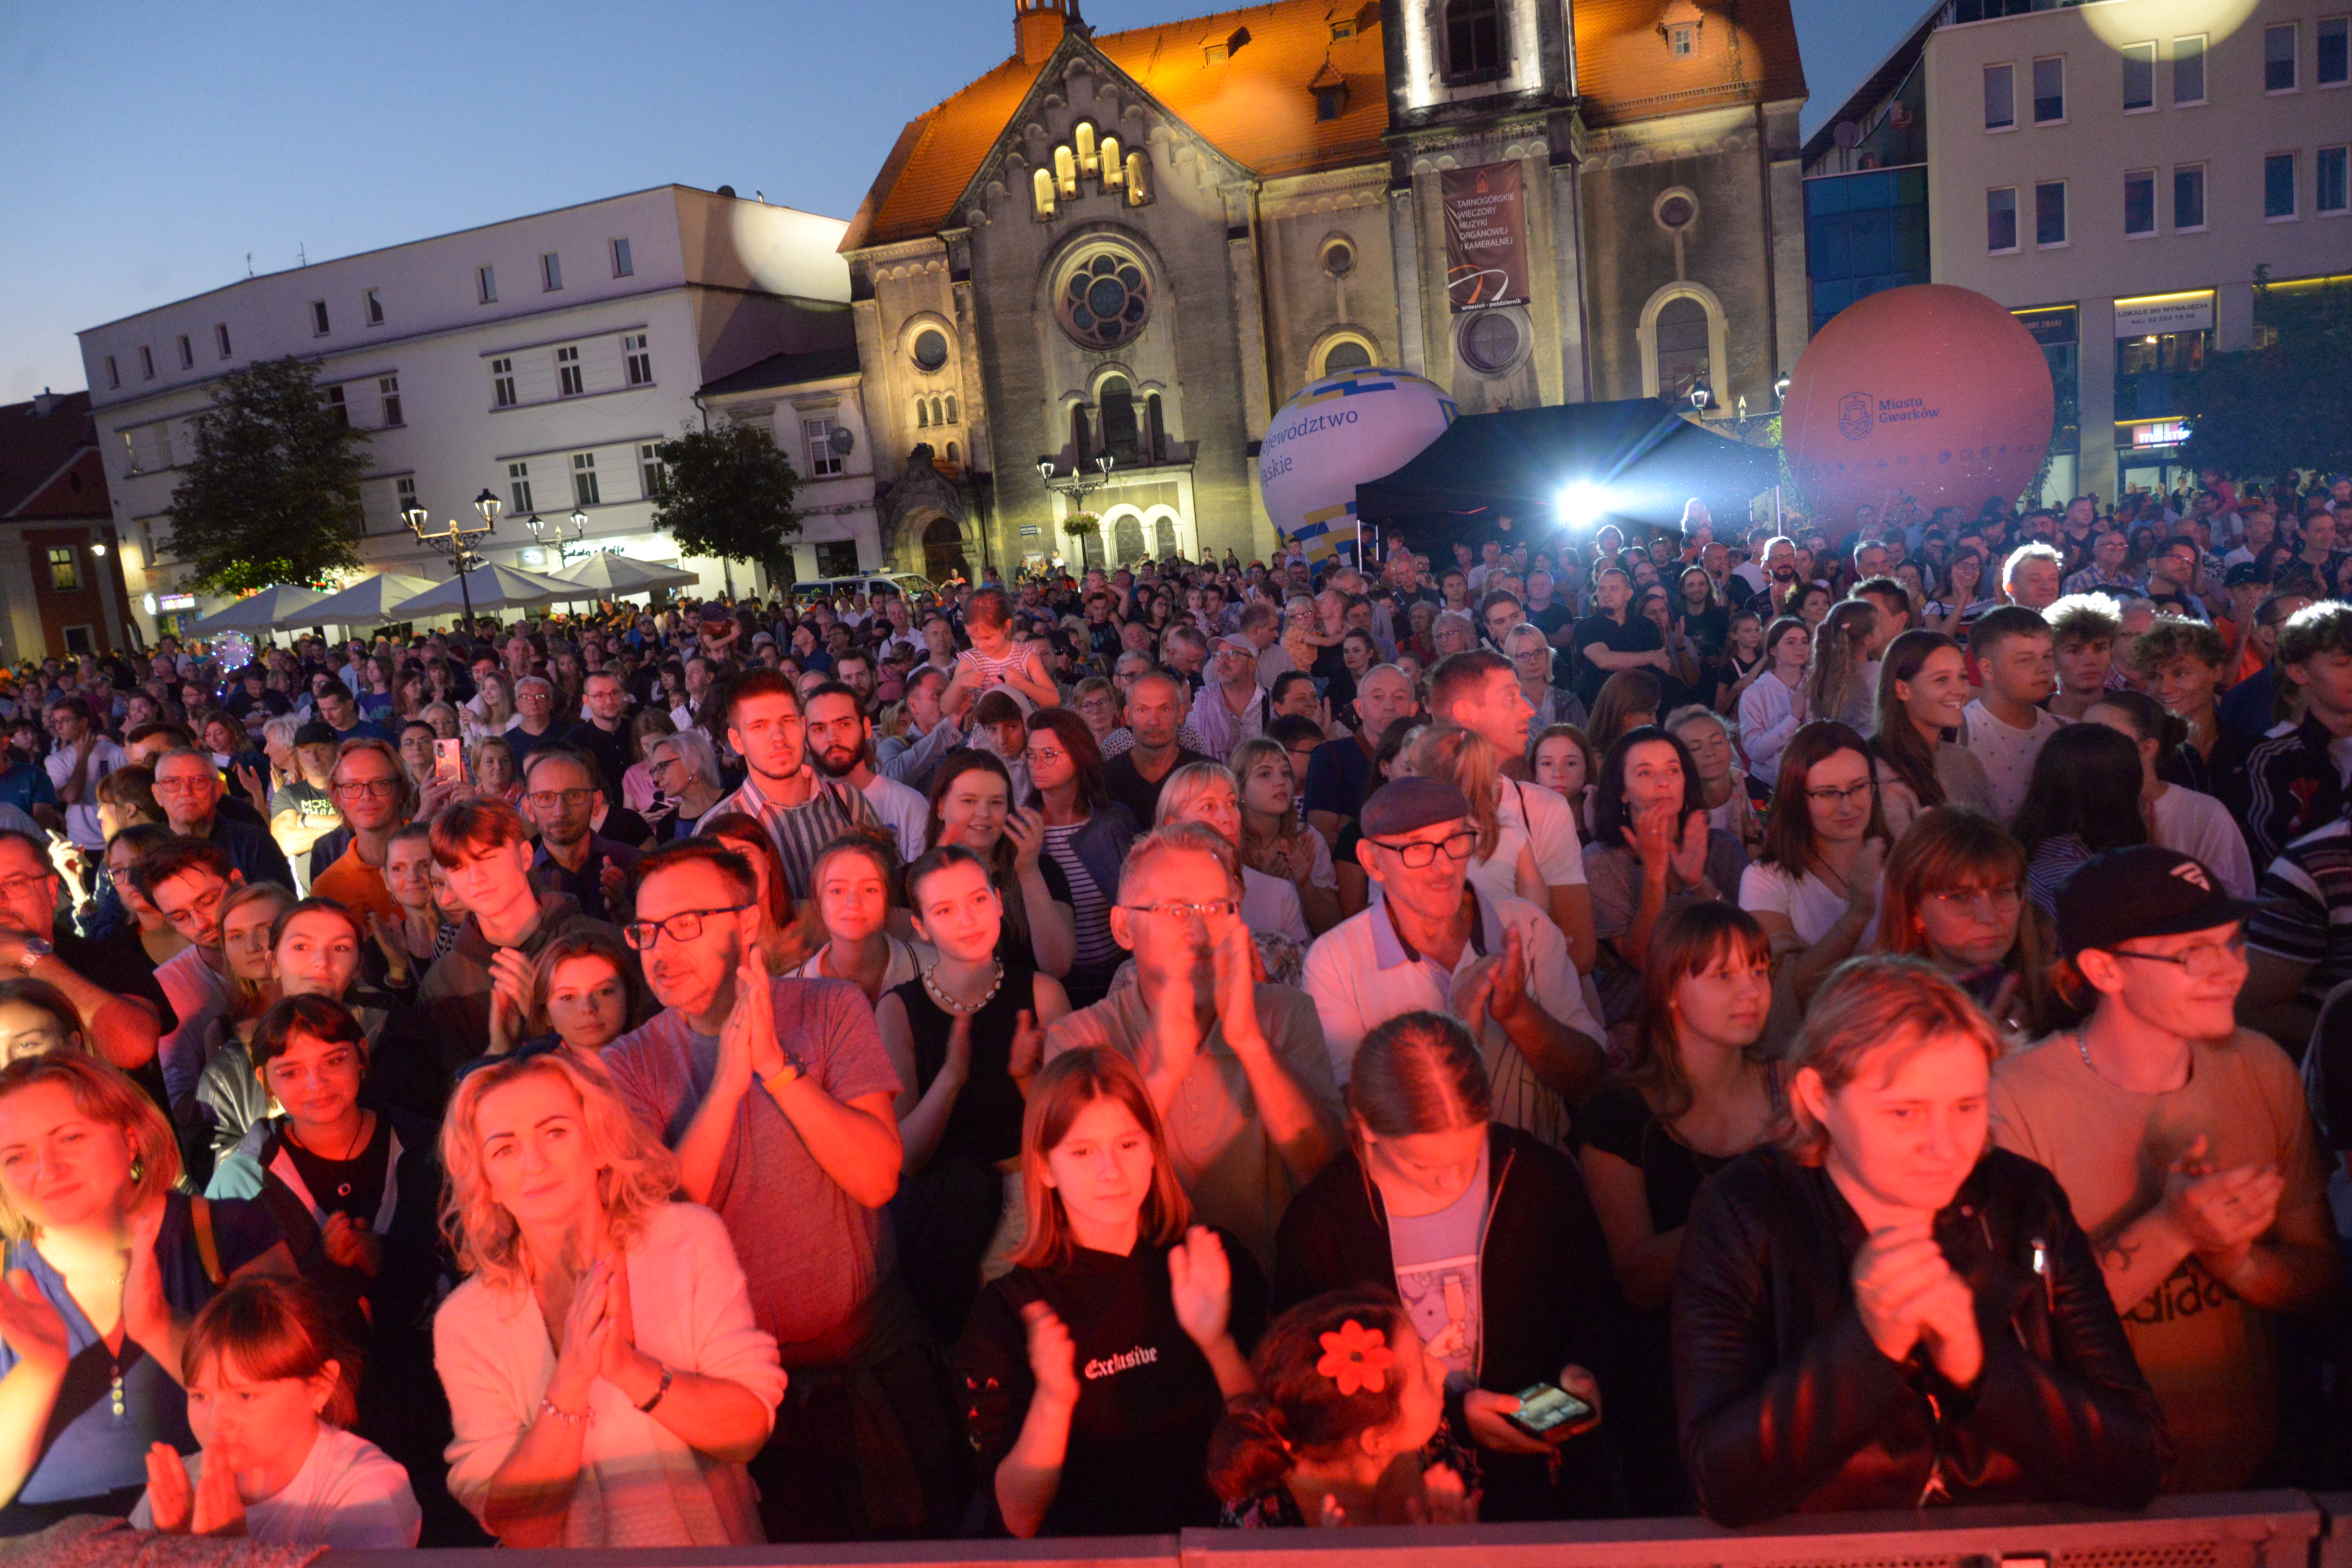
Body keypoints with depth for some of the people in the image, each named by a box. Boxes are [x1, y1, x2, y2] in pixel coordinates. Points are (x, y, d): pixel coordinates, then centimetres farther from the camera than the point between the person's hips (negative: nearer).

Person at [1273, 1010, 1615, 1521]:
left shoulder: (1545, 1178, -4)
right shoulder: (1316, 1224, -10)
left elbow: (1595, 1302, 14)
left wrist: (1580, 1370, -6)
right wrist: (1451, 1415, -13)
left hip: (1545, 1473, -2)